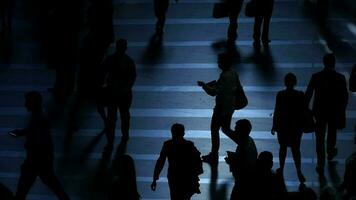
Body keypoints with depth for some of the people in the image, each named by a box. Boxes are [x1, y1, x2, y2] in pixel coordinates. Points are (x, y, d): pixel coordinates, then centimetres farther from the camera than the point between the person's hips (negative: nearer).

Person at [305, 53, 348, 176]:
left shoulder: (316, 77, -15)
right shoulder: (340, 78, -15)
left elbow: (308, 94, -9)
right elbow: (345, 96, -7)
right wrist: (342, 110, 9)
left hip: (319, 112, -1)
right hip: (335, 111, 1)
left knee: (320, 138, 6)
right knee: (332, 133, 27)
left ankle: (321, 164, 4)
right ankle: (330, 152, 51)